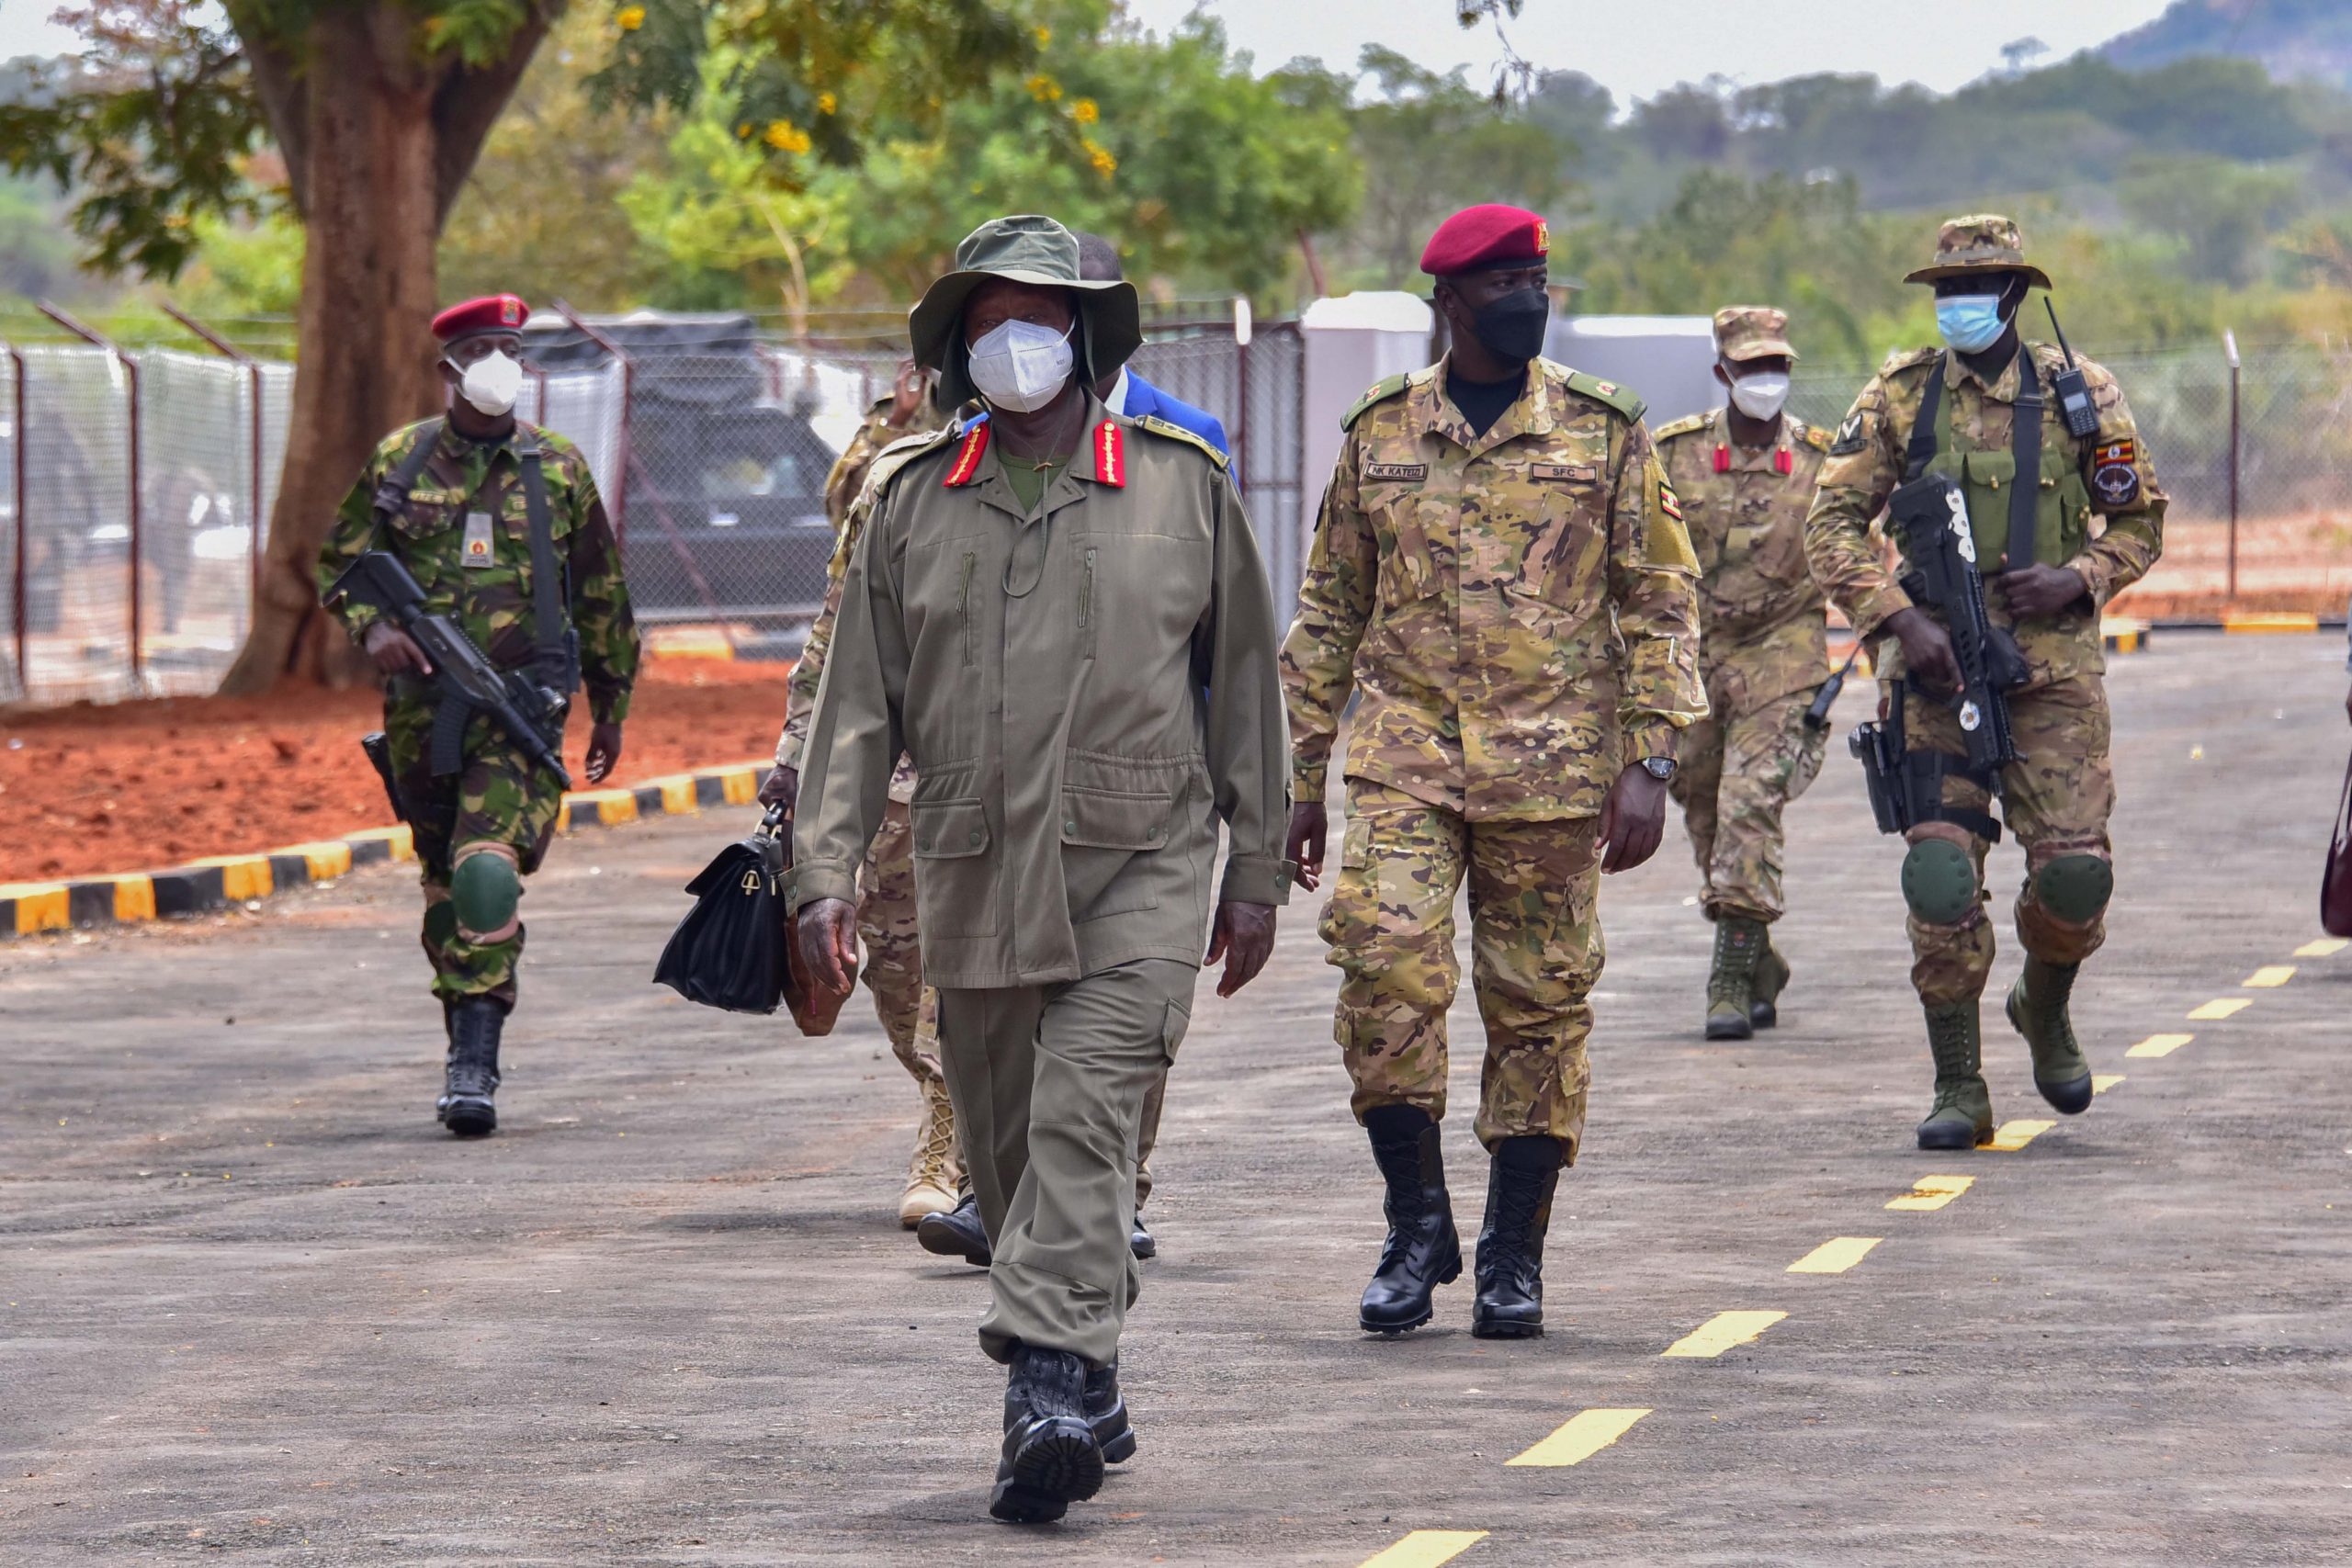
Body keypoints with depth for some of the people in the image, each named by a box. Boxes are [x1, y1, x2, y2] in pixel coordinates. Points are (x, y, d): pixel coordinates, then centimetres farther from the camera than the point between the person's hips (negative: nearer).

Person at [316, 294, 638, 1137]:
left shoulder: (558, 467, 5)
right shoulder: (397, 461, 6)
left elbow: (601, 594, 13)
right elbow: (340, 560, 13)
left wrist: (609, 706, 17)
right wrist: (372, 625, -8)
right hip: (421, 706, 2)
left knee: (488, 873, -18)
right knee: (444, 880, 12)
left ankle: (475, 1065, -20)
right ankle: (464, 1038, 28)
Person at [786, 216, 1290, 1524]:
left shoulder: (1186, 485, 4)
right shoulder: (911, 500, 8)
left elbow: (1245, 683, 9)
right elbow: (859, 701, 8)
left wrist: (1257, 874, 8)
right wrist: (827, 868, -1)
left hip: (1139, 874, -3)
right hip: (973, 878, 3)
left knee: (1086, 1123, -17)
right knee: (1008, 1152, 9)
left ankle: (1051, 1386, -24)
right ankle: (1090, 1399, 23)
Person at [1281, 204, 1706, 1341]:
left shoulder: (1604, 430, 4)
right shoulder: (1379, 433, 8)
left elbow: (1660, 599, 4)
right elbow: (1329, 609, 14)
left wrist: (1649, 764, -5)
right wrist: (1301, 775, 11)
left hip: (1552, 767, -1)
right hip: (1404, 758, 1)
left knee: (1539, 1006, 3)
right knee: (1385, 976, -14)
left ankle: (1514, 1257, 14)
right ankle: (1417, 1225, 2)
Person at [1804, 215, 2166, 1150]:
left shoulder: (2080, 397, 3)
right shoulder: (1900, 397, 3)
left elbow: (2141, 522, 11)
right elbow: (1833, 525, 1)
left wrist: (2076, 580, -8)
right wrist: (1900, 620, -11)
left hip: (2054, 666, 0)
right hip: (1936, 664, 0)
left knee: (2074, 871, -7)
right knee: (1941, 876, -8)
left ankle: (2045, 1009, 26)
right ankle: (1959, 1090, 2)